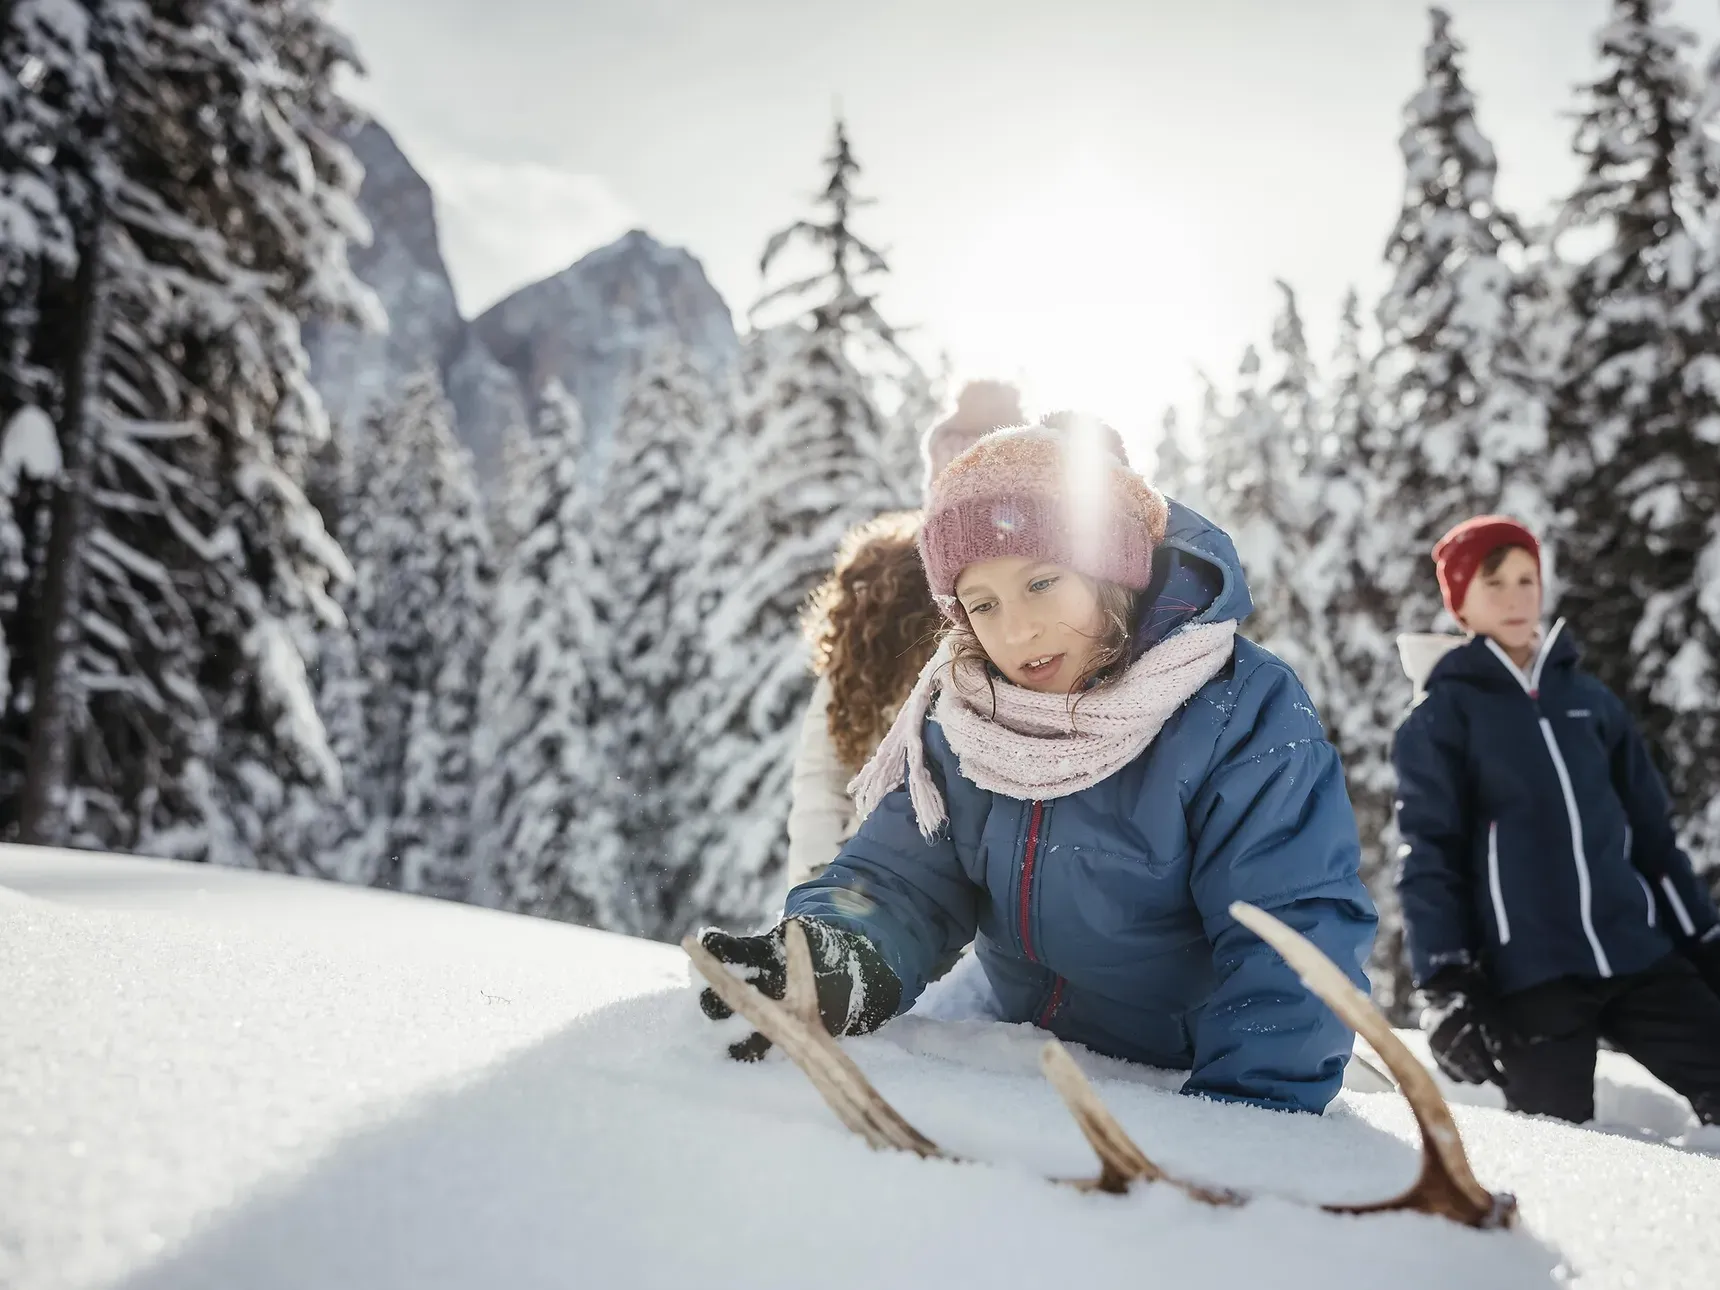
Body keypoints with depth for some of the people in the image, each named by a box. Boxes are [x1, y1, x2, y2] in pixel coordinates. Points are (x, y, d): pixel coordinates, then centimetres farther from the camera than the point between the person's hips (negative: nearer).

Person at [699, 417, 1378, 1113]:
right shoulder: (962, 718, -3)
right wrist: (842, 960, -30)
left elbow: (1295, 941, -23)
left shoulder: (1248, 715, -19)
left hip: (1188, 1077, -3)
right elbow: (901, 877, -7)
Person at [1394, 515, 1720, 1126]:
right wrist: (1444, 984, -12)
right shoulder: (1439, 715, 1)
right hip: (1525, 973, -4)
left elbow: (1652, 830, 18)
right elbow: (1427, 856, -4)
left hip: (1636, 954, 5)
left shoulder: (1589, 697, 14)